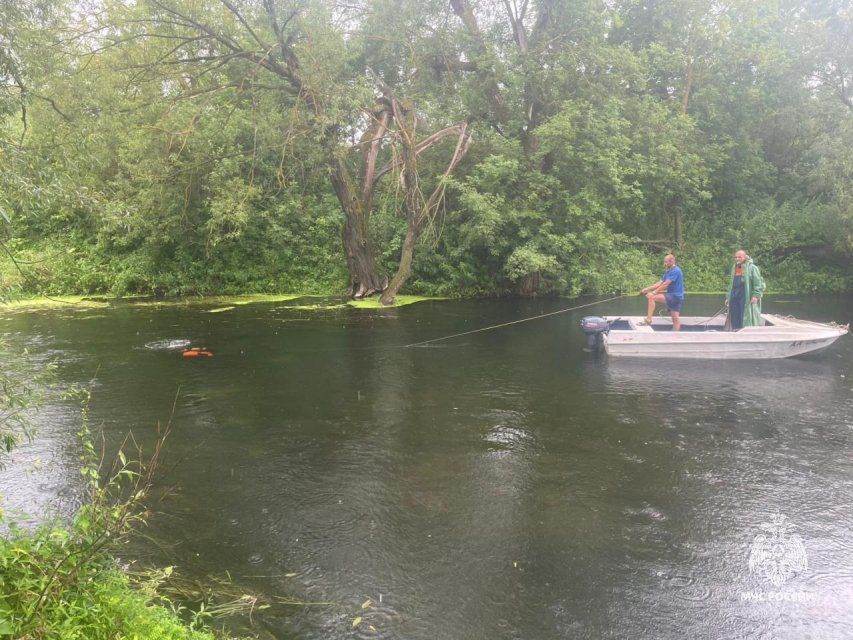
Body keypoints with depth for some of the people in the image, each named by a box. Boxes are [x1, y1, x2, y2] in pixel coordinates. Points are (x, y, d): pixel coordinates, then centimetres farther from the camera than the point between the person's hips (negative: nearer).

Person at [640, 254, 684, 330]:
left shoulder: (675, 271, -14)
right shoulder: (668, 272, 15)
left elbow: (665, 284, -20)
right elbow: (660, 283, 11)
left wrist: (654, 292, -20)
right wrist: (648, 289, -1)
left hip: (675, 296, -10)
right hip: (672, 296, 10)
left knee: (652, 297, -18)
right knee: (675, 318, 8)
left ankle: (648, 320, -15)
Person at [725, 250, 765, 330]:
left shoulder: (752, 268, -3)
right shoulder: (735, 268, 19)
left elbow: (758, 282, -10)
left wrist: (756, 295, -19)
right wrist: (728, 297, 22)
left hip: (746, 296, -7)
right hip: (734, 295, 7)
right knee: (734, 318, 6)